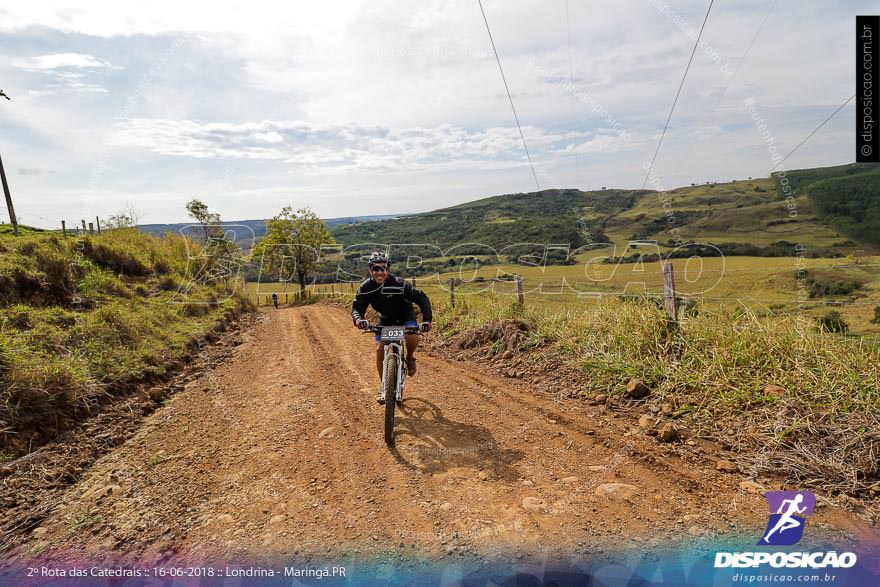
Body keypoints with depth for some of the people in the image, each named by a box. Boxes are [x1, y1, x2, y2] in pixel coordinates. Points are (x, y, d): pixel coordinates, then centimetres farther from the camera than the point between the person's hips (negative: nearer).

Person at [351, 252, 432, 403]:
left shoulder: (398, 283, -31)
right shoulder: (365, 287, -21)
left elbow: (421, 298, -28)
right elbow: (357, 308, -19)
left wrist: (427, 319, -40)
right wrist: (358, 319, -43)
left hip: (405, 316, -3)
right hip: (385, 319, 3)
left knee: (412, 336, -32)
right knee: (380, 349, -11)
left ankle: (410, 358, 1)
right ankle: (383, 385, 7)